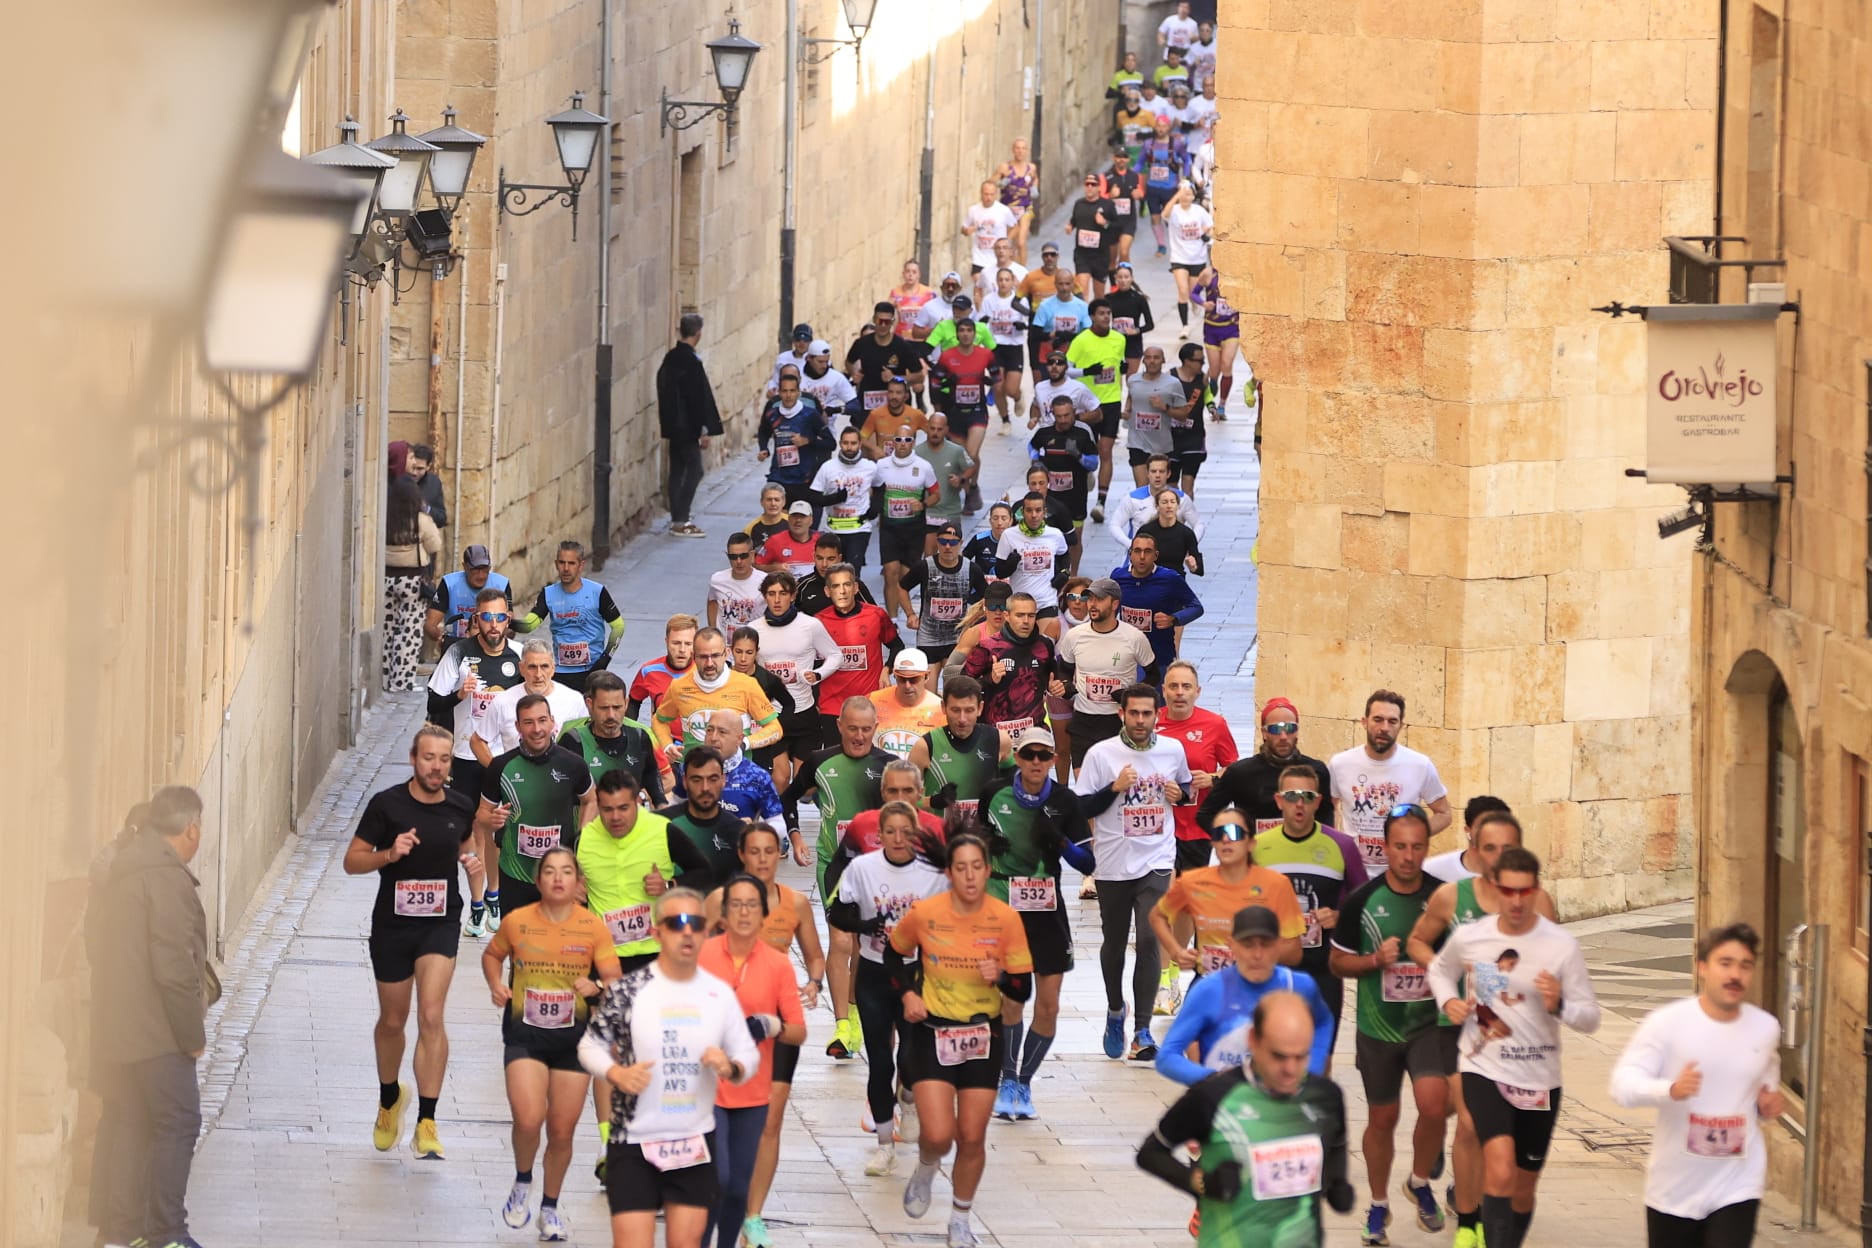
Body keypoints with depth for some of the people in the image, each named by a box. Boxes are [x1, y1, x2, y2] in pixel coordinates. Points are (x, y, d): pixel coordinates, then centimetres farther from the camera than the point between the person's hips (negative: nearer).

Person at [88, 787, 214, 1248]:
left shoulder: (116, 872, 11)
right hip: (155, 1032, -9)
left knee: (125, 1124, 13)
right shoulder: (167, 878, -18)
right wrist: (193, 1034, -12)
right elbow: (174, 967, -22)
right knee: (178, 1122, -2)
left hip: (112, 1031, 9)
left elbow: (96, 945, 20)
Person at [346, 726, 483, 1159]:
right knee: (392, 1021, 13)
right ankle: (389, 1099, 42)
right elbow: (352, 861, -5)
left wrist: (472, 861, -1)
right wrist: (389, 854, -23)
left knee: (432, 1016, -16)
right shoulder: (386, 805, -9)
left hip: (441, 923, 0)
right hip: (392, 924, 0)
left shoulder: (460, 806, 0)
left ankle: (426, 1123, -16)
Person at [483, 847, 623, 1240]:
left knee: (562, 1131, 6)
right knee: (528, 1119, -20)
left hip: (573, 1035, 1)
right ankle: (523, 1183, 11)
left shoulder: (593, 927, -5)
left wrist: (595, 987, -26)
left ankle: (550, 1207, 29)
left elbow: (614, 981, -4)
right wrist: (495, 984, -5)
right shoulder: (518, 921, -4)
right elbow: (492, 955, 14)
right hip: (525, 1034, -1)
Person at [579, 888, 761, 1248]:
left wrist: (730, 1067, -14)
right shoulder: (627, 991, -8)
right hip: (634, 1141, -3)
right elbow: (590, 1045, -1)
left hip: (696, 1145, 3)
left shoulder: (720, 995, 2)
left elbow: (749, 1055, 9)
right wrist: (616, 1074, -21)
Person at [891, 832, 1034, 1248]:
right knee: (938, 1134, -12)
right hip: (932, 1032, -1)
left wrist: (1000, 977, -25)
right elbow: (894, 954, 9)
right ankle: (925, 1171, 25)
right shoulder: (925, 914, -12)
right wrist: (907, 994, -6)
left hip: (983, 1036, 1)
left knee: (972, 1137, 4)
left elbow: (1023, 989, -4)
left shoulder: (1006, 920, -10)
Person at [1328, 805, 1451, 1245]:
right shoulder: (1361, 902, -7)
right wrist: (1376, 960, -16)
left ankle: (1420, 1182, 7)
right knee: (1382, 1118, 11)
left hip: (1430, 1023, -1)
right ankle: (1379, 1205, 32)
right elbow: (1338, 961, 2)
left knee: (1434, 1103, -20)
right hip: (1378, 1027, 1)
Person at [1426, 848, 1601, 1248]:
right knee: (1501, 1170, -25)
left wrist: (1559, 1005, -26)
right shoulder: (1468, 937, -4)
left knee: (1523, 1189, 14)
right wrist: (1448, 1001, -1)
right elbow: (1440, 970, 20)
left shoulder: (1561, 945, -9)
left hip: (1539, 1080, 1)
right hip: (1484, 1070, -1)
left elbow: (1590, 1019, -6)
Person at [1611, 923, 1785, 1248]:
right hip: (1674, 1185, -1)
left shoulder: (1766, 1029, 4)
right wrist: (1671, 1089, -37)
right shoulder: (1666, 1023, -10)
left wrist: (1769, 1106, -3)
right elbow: (1623, 1084, -17)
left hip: (1736, 1185, 1)